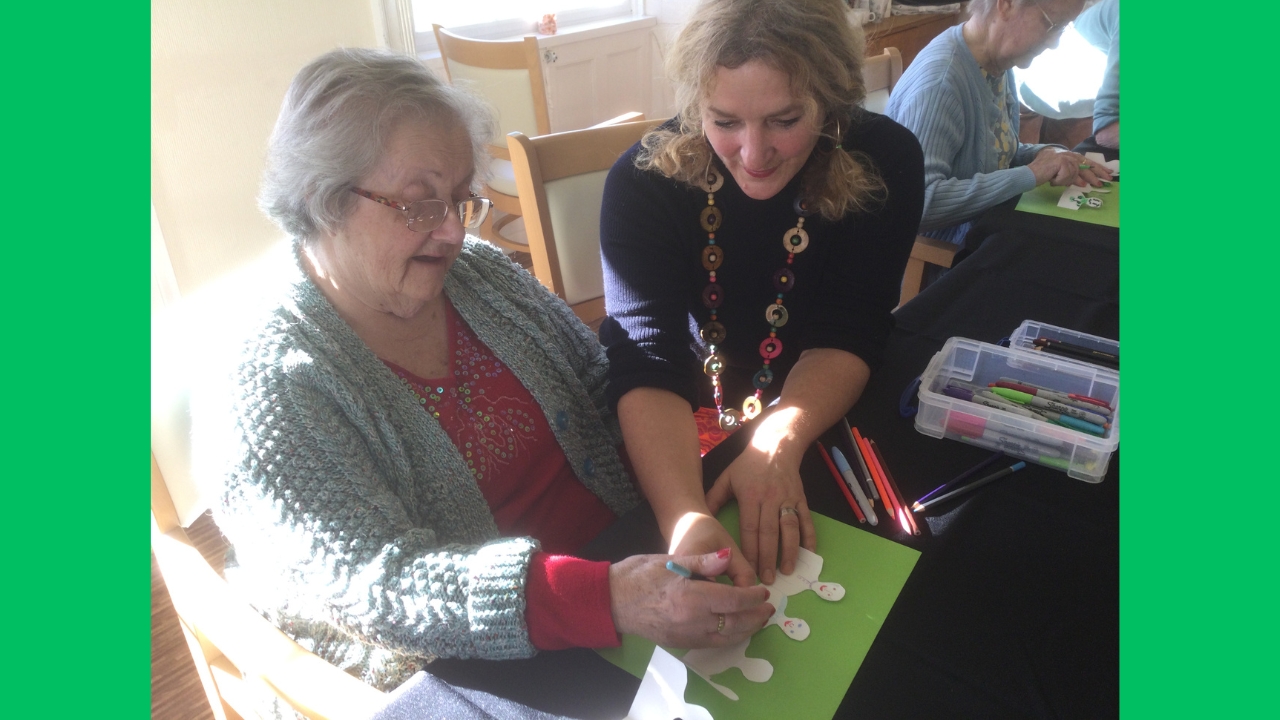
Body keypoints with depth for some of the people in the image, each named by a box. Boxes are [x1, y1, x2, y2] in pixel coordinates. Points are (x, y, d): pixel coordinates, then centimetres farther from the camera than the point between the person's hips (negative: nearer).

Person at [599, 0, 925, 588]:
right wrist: (685, 518, -46)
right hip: (679, 447, -1)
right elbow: (646, 366, -30)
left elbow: (844, 336, -17)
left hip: (823, 420, 2)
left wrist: (778, 443, -36)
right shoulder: (644, 181, -21)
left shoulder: (883, 163, -16)